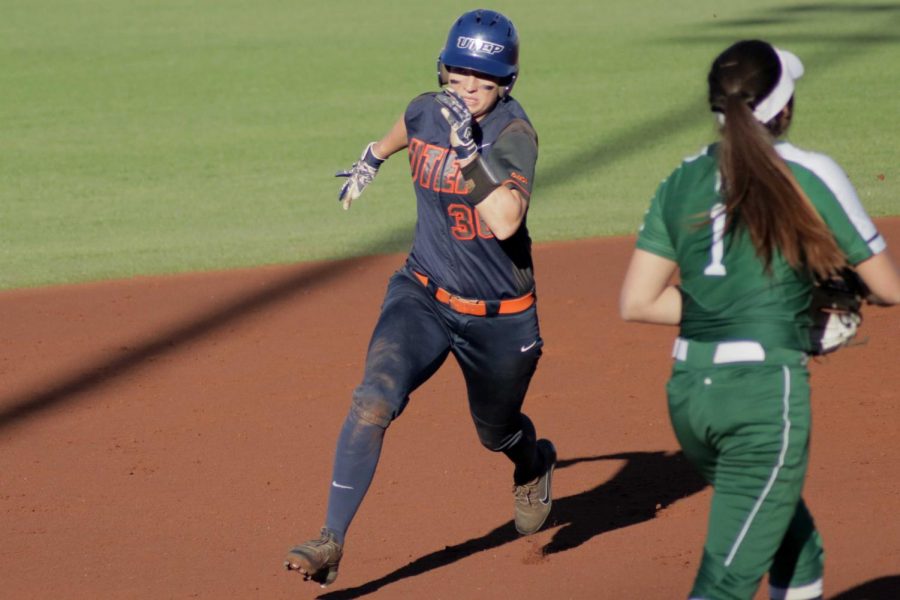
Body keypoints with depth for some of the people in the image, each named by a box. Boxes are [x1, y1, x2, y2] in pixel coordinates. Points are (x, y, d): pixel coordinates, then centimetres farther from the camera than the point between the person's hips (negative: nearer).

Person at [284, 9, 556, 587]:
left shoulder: (514, 133, -23)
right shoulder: (428, 111, -8)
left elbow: (505, 221, -38)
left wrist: (467, 149, -43)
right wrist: (374, 156, 37)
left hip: (500, 320, -3)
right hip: (422, 297, 3)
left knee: (497, 432, 20)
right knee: (373, 402, -22)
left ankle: (535, 463, 58)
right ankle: (331, 543, -21)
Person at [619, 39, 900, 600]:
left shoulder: (682, 181, 9)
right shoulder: (810, 175, -5)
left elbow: (636, 302, 7)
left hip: (688, 394, 6)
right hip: (767, 391, -6)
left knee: (795, 546, 24)